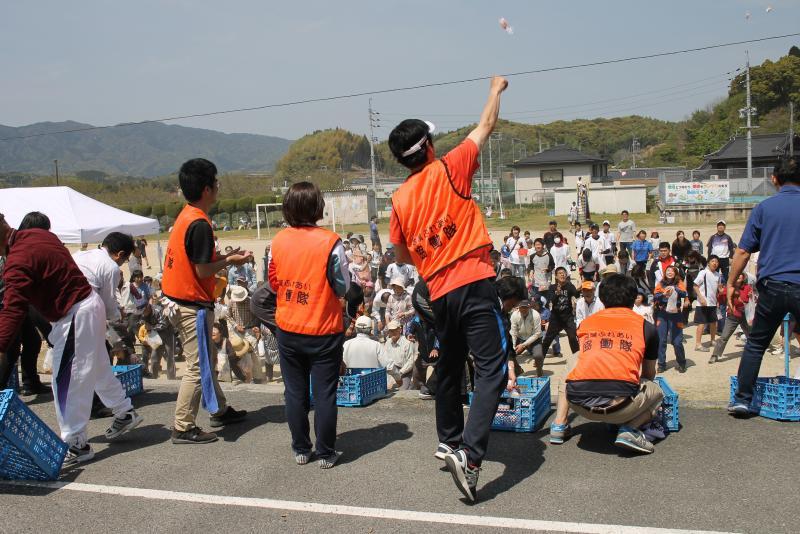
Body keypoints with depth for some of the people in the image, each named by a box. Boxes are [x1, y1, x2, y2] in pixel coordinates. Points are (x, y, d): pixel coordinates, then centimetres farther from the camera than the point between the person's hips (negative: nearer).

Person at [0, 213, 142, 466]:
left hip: (74, 316, -10)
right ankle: (125, 412, 39)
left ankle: (76, 444, 5)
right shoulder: (38, 235, 5)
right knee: (98, 366, 24)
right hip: (89, 303, 10)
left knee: (66, 380, -2)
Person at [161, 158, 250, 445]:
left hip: (180, 300, 10)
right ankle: (183, 428, 8)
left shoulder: (186, 216, 9)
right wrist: (230, 261, -8)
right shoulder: (199, 224, -21)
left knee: (207, 359, 20)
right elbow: (202, 270, -21)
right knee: (197, 367, -1)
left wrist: (224, 255, 9)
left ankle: (219, 411, 34)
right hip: (194, 305, -10)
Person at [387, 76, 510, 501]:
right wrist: (496, 89, 25)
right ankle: (469, 454, -19)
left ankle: (449, 441, 36)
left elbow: (402, 254, 16)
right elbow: (486, 126, 8)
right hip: (474, 283, -5)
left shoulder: (399, 200, 7)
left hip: (439, 293, 6)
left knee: (449, 368, 22)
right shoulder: (449, 169, -4)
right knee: (492, 369, -7)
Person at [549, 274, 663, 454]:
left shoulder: (586, 323, 20)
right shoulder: (645, 326, 14)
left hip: (580, 404, 4)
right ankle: (629, 429, 2)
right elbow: (649, 375, 29)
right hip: (620, 406, -3)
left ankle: (558, 426, 18)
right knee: (656, 392, 28)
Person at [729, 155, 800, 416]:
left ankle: (742, 400, 14)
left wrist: (731, 283, 10)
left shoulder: (764, 207, 1)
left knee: (755, 345, 13)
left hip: (772, 287, 1)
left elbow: (743, 251, 0)